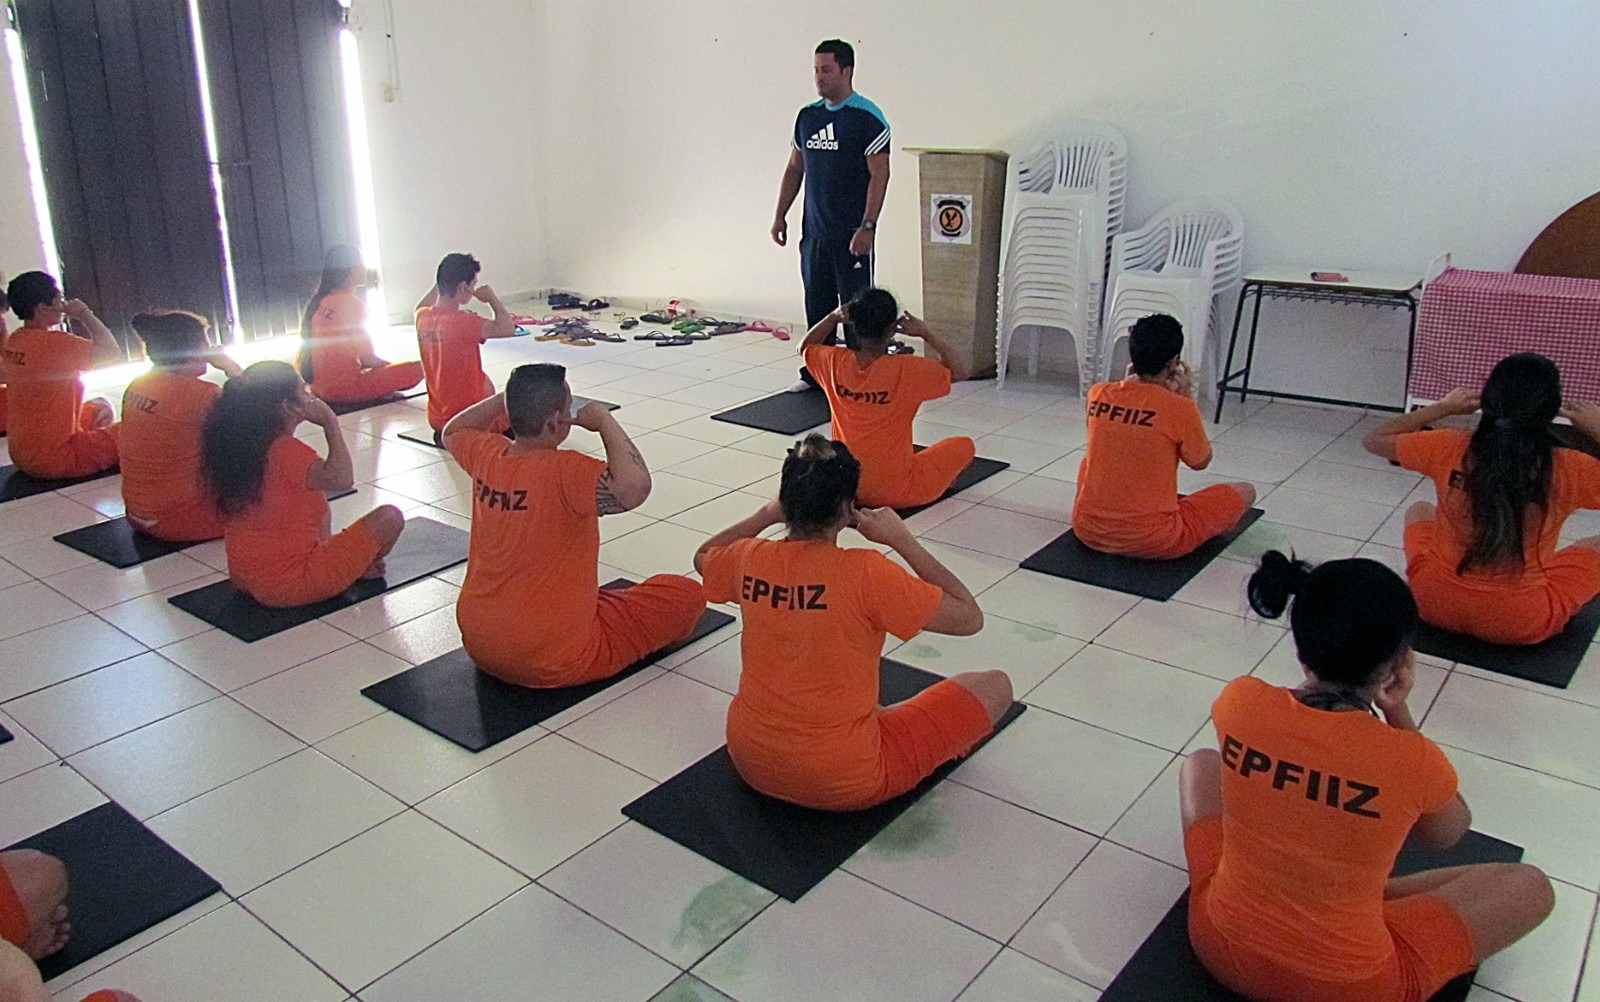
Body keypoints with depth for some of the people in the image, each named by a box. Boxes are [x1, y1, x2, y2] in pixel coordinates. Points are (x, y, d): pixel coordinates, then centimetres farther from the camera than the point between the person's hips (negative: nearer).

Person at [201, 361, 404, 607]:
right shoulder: (286, 451, -24)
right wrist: (331, 423, -26)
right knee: (389, 518, -4)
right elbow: (341, 479, -37)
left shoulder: (236, 446, 2)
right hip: (289, 585, -9)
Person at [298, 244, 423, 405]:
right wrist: (391, 366, 5)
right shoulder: (352, 303, -14)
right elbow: (366, 358, -14)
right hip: (343, 387, -9)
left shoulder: (319, 300, 9)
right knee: (417, 369, -11)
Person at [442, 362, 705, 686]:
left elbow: (452, 431, 19)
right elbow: (634, 486, -42)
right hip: (551, 662, -8)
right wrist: (604, 420, -27)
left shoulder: (487, 455, -4)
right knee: (686, 593, 1)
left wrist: (510, 396, 8)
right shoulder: (565, 473, -26)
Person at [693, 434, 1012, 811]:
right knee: (995, 687, 6)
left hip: (749, 762, 6)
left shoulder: (749, 559, -8)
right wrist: (901, 539, -12)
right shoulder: (866, 574, -24)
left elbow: (703, 556, 16)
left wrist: (766, 515, 9)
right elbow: (969, 618, -14)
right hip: (843, 783, -5)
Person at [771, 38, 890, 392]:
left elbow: (879, 174, -13)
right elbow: (794, 169, 18)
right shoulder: (807, 116, 11)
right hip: (814, 231, 6)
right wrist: (780, 215, 14)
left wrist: (868, 226, -20)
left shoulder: (868, 118, -8)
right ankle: (815, 372, 24)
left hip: (851, 234, -6)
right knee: (817, 304, 13)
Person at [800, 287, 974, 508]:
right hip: (896, 493, -5)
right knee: (964, 445, 16)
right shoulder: (906, 370, -21)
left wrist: (834, 316, 4)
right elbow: (959, 371, -6)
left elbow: (805, 348, 15)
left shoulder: (835, 363, -9)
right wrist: (925, 334, -7)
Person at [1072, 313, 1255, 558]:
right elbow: (1200, 462, 4)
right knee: (1245, 492, 15)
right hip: (1151, 542, -4)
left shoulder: (1098, 395, -3)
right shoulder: (1180, 409, -15)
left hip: (1087, 531, 4)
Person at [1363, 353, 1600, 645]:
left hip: (1437, 604, 1)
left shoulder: (1449, 448, -12)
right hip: (1521, 624, -1)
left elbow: (1375, 440, 5)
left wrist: (1443, 408, 9)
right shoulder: (1568, 470, -16)